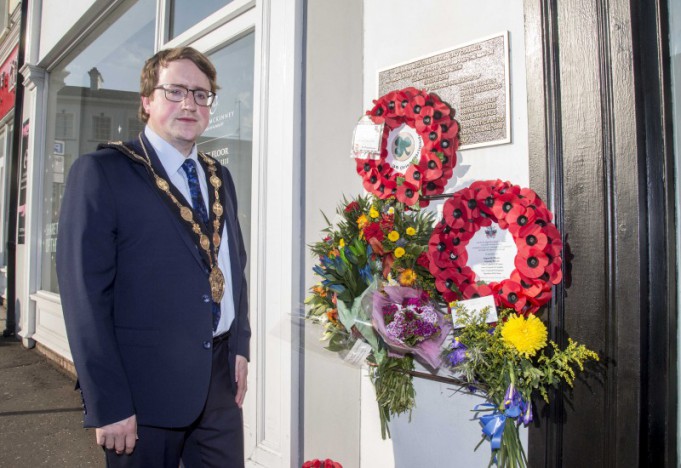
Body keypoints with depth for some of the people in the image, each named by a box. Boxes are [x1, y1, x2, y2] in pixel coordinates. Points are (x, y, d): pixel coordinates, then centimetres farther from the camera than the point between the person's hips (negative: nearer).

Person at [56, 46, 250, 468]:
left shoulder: (219, 177, 11)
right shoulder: (101, 172, -8)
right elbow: (86, 296, -13)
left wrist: (240, 346, 7)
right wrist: (108, 405, -15)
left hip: (222, 379, 6)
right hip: (147, 385, -5)